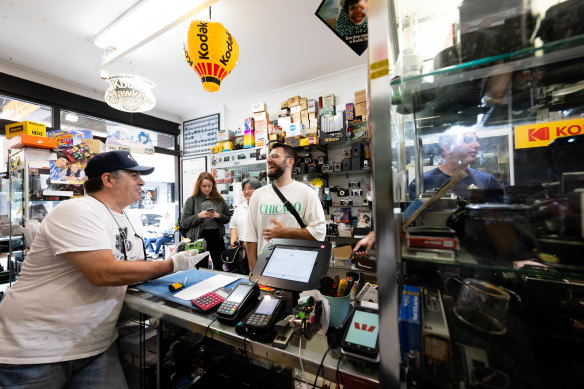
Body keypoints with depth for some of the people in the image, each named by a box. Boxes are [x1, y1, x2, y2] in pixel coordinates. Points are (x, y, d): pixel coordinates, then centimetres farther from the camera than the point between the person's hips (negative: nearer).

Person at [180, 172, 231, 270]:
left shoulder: (219, 200, 6)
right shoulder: (192, 200, 1)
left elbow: (227, 219, 8)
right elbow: (183, 223, -3)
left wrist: (218, 216, -11)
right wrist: (199, 216, -16)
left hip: (216, 236, 2)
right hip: (199, 237, -2)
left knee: (219, 266, 8)